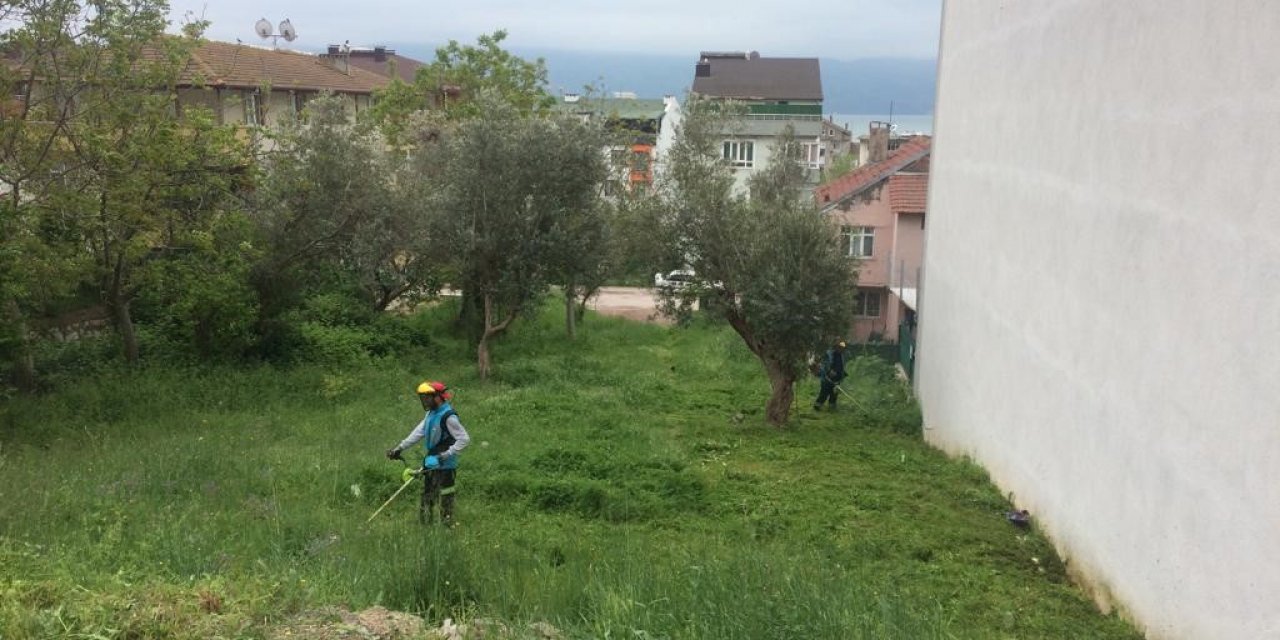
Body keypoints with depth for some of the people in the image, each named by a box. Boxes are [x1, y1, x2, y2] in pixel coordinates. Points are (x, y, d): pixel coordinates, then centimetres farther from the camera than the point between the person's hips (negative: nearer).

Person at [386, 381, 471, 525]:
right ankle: (425, 525, 29)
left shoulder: (448, 417, -20)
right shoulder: (432, 413, 9)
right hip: (431, 462, 10)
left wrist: (446, 455, -24)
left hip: (445, 465, -10)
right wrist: (400, 448, 8)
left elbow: (464, 439, -23)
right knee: (427, 495, 18)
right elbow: (418, 432, 11)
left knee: (446, 497, -2)